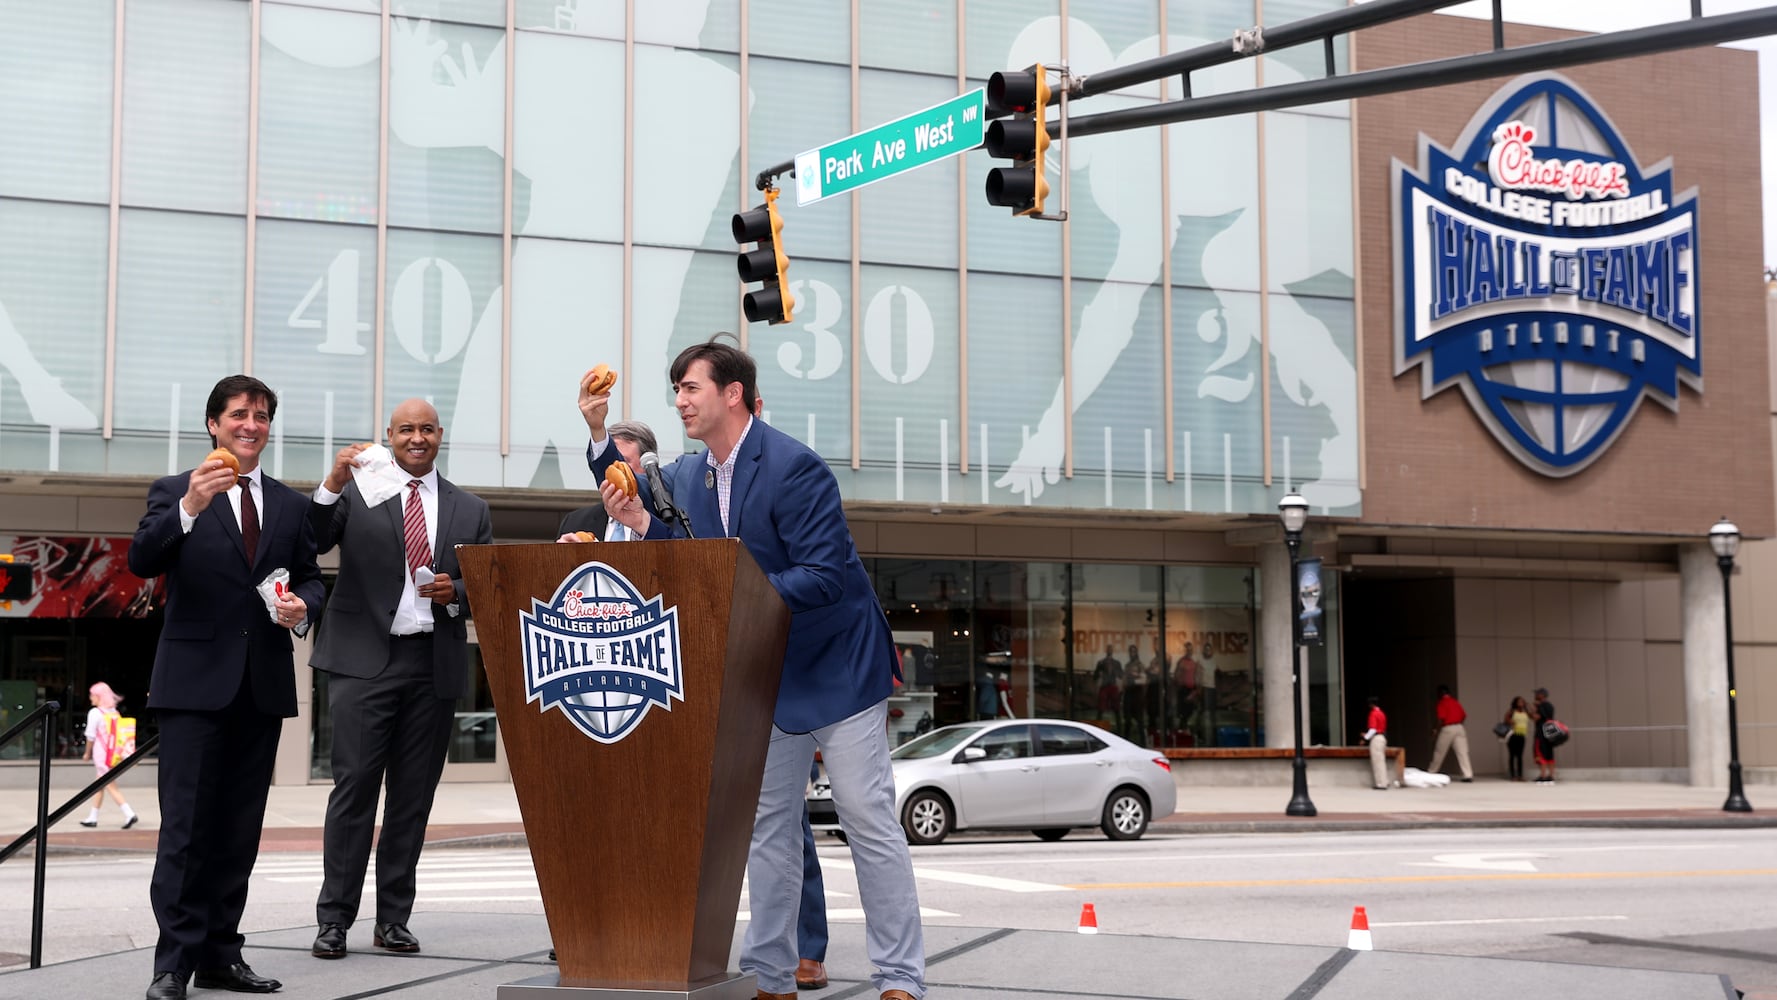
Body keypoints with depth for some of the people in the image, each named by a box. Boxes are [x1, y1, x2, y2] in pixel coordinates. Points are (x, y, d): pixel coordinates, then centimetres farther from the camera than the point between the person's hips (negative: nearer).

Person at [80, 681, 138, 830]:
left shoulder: (95, 713, -10)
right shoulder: (114, 712, 10)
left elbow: (91, 736, -9)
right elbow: (118, 734, 8)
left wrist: (87, 753, 5)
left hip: (101, 754, -7)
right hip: (113, 754, 7)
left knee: (111, 787, -7)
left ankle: (129, 813, -17)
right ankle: (93, 817, 20)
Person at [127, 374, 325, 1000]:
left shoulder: (291, 505, 15)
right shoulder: (175, 492, 2)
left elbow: (310, 578, 18)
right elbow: (141, 562, -13)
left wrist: (302, 606, -5)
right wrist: (189, 508, -28)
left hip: (264, 683, 5)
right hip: (196, 682, -4)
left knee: (240, 829, 9)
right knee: (186, 826, -8)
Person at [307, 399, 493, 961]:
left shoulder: (470, 510, 13)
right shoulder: (356, 493, 5)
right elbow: (308, 546, -8)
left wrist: (456, 593, -7)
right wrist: (331, 484, -21)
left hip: (435, 664, 3)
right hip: (365, 659, -3)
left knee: (414, 796, 6)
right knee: (354, 787, -6)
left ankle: (393, 919, 14)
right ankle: (334, 919, 0)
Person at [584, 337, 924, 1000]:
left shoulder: (794, 468, -20)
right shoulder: (684, 478, 3)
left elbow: (825, 577, -25)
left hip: (836, 665, -8)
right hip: (766, 672, 8)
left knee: (869, 821, -6)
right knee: (768, 825, 11)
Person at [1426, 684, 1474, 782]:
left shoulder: (1442, 702, -5)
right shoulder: (1455, 701, 17)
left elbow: (1441, 718, -14)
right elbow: (1464, 715, 15)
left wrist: (1437, 730, -3)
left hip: (1447, 728, -6)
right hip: (1459, 727, 6)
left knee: (1439, 752, 8)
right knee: (1462, 752, -1)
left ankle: (1431, 773, 20)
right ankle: (1468, 775, -10)